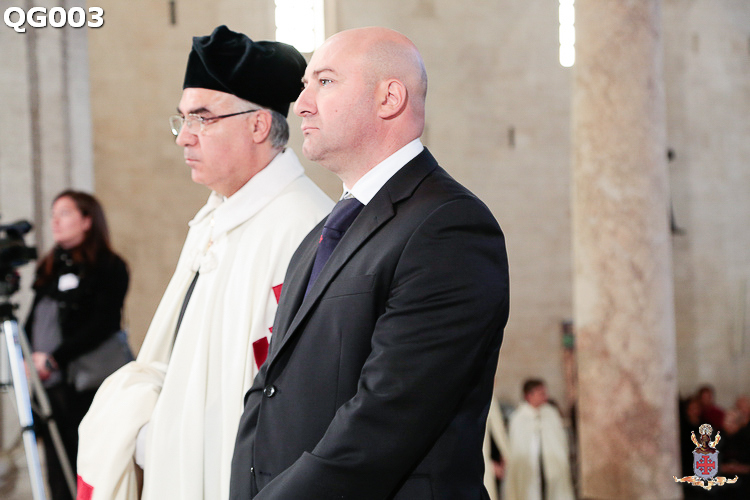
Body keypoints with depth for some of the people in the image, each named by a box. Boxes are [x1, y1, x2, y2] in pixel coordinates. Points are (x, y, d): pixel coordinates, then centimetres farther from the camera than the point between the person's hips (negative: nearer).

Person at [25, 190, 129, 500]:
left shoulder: (109, 267, -2)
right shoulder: (50, 267, 19)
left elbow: (102, 325, -11)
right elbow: (34, 319, 21)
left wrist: (55, 357, -15)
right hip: (48, 384, 7)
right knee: (58, 473, 6)